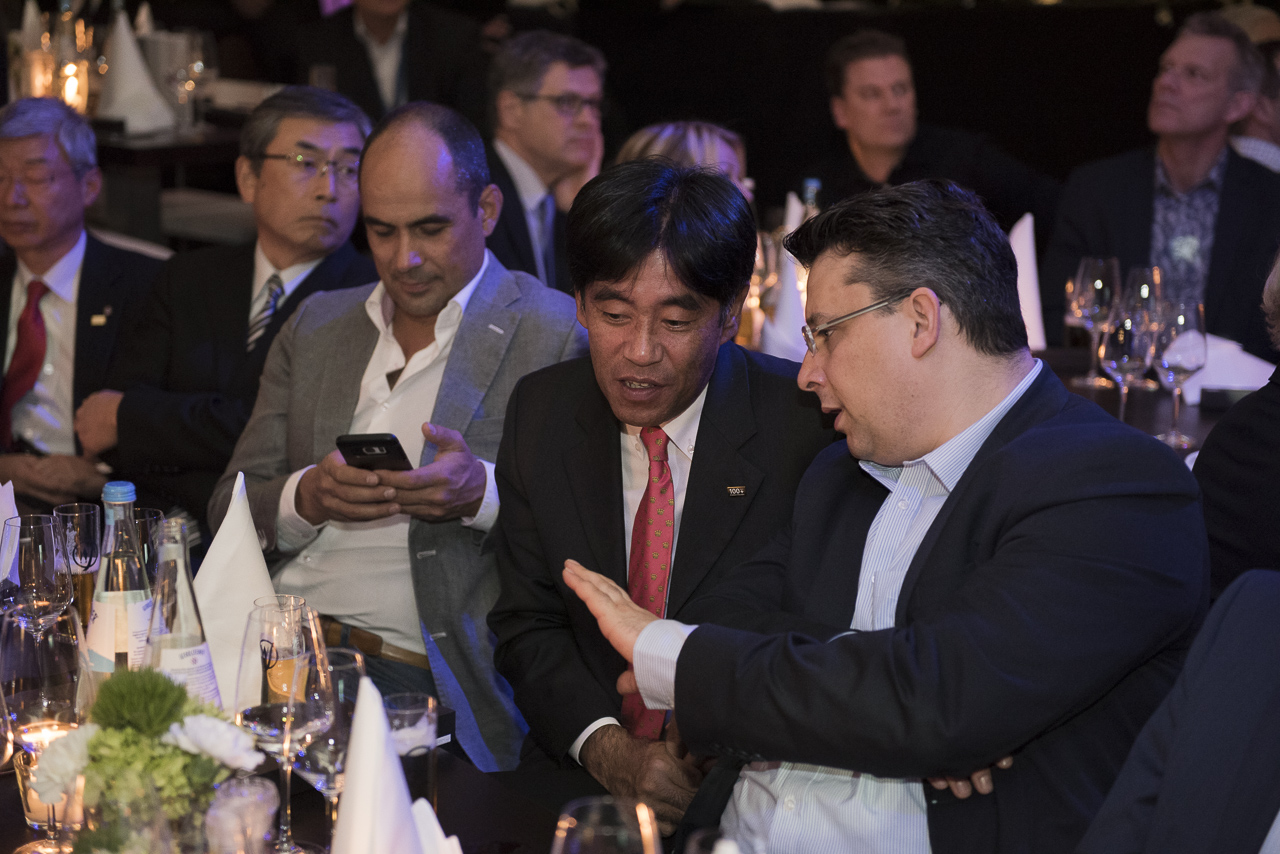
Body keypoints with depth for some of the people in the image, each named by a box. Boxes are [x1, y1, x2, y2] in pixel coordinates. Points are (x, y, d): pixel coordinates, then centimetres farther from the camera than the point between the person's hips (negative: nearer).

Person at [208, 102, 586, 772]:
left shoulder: (557, 336, 3)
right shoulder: (316, 323, 20)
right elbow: (230, 510, 16)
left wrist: (486, 495, -20)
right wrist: (305, 497, -6)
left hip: (427, 681, -5)